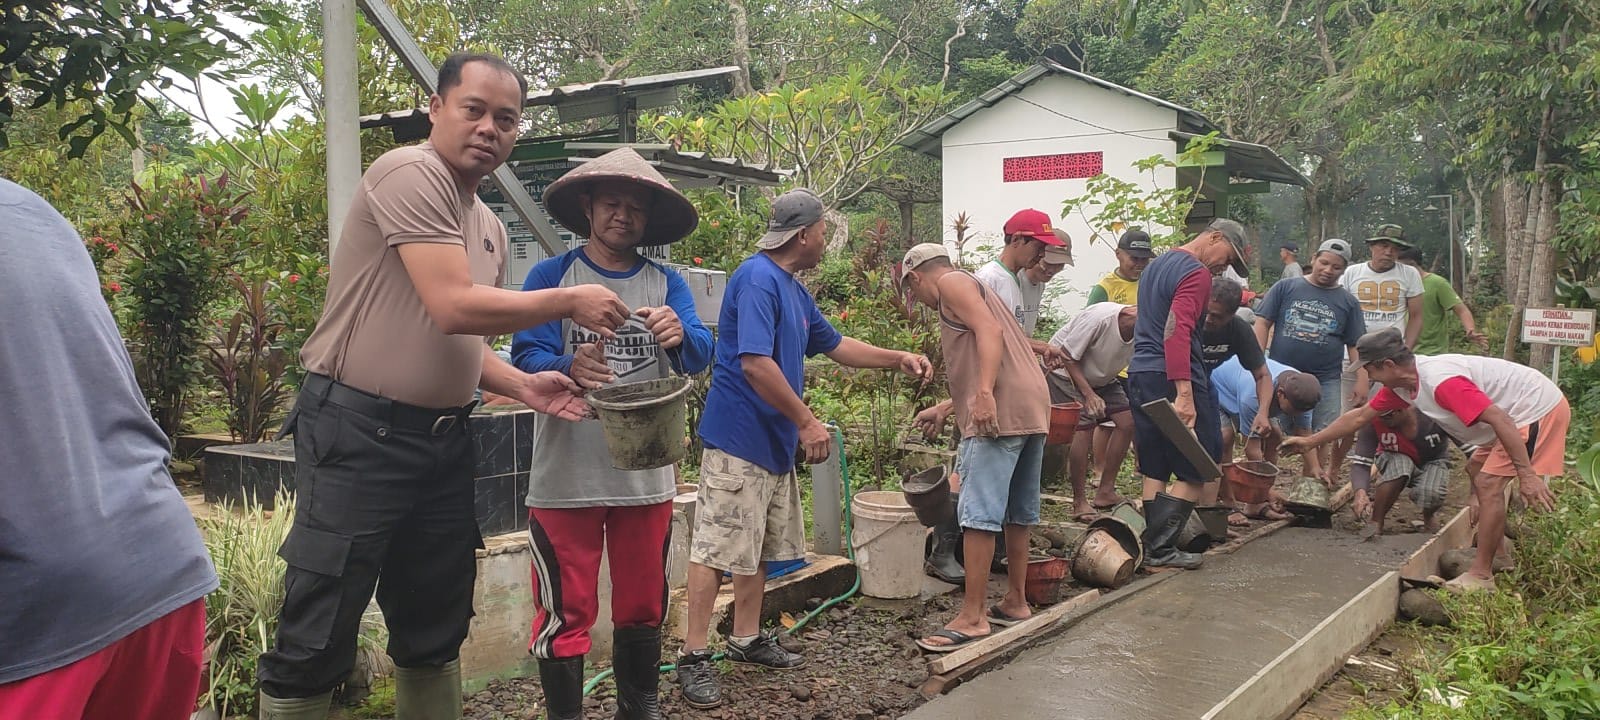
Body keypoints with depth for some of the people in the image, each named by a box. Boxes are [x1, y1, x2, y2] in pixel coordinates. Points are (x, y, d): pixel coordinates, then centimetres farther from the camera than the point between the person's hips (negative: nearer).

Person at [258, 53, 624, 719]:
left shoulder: (490, 227, 15)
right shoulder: (411, 175, -12)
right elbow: (454, 309, -22)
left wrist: (521, 385, 4)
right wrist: (569, 301, -12)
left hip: (443, 437, 9)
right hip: (359, 431, -8)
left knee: (435, 632, 17)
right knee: (316, 644, -2)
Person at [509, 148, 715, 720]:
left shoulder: (667, 284, 7)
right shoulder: (550, 277, 1)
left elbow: (700, 357, -7)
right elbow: (526, 358, -10)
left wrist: (679, 335, -30)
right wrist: (569, 367, -32)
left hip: (648, 475, 3)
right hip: (566, 477, -3)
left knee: (644, 606, 15)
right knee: (565, 612, 1)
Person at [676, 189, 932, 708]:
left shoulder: (794, 290, 15)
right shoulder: (758, 279, -17)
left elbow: (835, 346, 26)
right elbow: (755, 363, -26)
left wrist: (898, 359, 18)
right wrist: (807, 422, -21)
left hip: (773, 442, 10)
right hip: (738, 440, -10)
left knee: (760, 547, 17)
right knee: (715, 548, -5)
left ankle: (747, 640, 29)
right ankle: (693, 657, 2)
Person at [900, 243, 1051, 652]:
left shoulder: (951, 283, 2)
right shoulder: (976, 289, 30)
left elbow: (990, 331, -16)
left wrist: (983, 395, -26)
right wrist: (940, 412, 36)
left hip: (1001, 410, -10)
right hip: (1033, 407, 10)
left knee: (979, 513, -10)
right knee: (1018, 512, 16)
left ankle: (973, 617, -9)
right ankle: (1015, 602, 25)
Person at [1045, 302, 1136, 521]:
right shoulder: (1100, 317, -34)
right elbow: (1068, 356, -26)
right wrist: (1089, 394, -29)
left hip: (1102, 377, 7)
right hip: (1065, 370, -7)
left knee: (1128, 420, -6)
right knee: (1083, 427, -19)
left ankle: (1105, 492, 3)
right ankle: (1079, 501, -6)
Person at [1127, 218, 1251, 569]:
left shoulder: (1156, 265, 20)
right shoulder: (1196, 274, -11)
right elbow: (1177, 332, -23)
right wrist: (1184, 394, -28)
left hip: (1140, 373, 9)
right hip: (1172, 378, -9)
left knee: (1154, 470, 12)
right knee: (1196, 471, 0)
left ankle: (1154, 547, 14)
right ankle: (1161, 550, -2)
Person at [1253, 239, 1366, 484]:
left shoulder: (1348, 302, 8)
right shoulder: (1286, 288, 3)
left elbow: (1355, 346, 8)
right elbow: (1262, 323, 0)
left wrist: (1362, 382, -2)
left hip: (1326, 380, 1)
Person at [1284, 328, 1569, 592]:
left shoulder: (1441, 381, -30)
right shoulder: (1401, 383, 1)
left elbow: (1500, 419, -34)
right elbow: (1359, 416, 11)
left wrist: (1526, 474, -35)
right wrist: (1309, 442, 15)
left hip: (1540, 410, -10)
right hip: (1519, 411, 10)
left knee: (1489, 485, -14)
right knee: (1480, 476, 21)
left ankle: (1480, 576, -9)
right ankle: (1497, 554, 29)